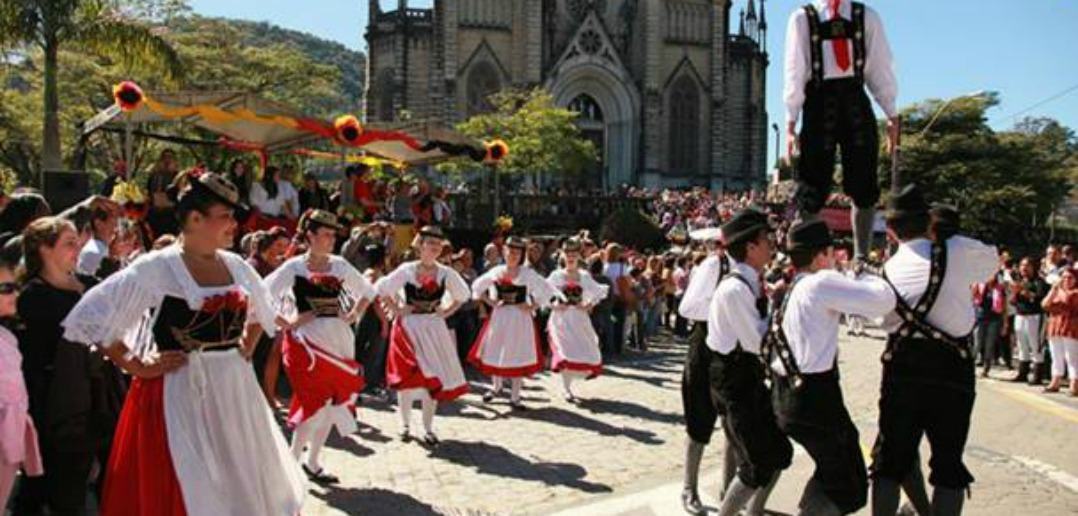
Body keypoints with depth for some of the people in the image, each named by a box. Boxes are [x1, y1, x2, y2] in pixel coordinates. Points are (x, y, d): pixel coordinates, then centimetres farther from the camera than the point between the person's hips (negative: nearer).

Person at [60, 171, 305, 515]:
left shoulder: (236, 266, 5)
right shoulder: (156, 268, -12)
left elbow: (259, 312, 24)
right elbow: (91, 317, -12)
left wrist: (245, 350, 11)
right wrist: (136, 365, -10)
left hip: (234, 390, 6)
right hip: (180, 391, -6)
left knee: (243, 486, 15)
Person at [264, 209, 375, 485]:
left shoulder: (339, 265, 7)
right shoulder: (294, 267, -5)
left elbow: (367, 290, 19)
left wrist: (353, 315, 6)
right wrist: (286, 323, -10)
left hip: (338, 340, 5)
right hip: (307, 341, -5)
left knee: (334, 402, 7)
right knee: (315, 403, -9)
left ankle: (312, 463, 20)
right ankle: (293, 461, 8)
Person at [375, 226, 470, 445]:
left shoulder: (446, 273, -1)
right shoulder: (407, 270, -7)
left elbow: (462, 294, 14)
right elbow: (381, 288, 0)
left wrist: (446, 311, 3)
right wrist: (396, 310, -4)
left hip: (434, 328, 2)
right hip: (408, 327, -2)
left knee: (433, 378, 2)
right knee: (407, 377, 3)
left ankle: (428, 429, 13)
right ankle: (405, 425, 20)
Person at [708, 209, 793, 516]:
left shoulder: (750, 283, 6)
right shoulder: (734, 288, -24)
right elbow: (757, 341, -21)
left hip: (750, 376, 9)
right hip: (734, 380, -9)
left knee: (779, 452, 17)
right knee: (757, 464, -4)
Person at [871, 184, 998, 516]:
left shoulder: (888, 269, 2)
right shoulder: (958, 251, -8)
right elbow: (993, 262, 13)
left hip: (902, 370, 2)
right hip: (952, 370, -2)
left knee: (890, 461, 12)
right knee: (949, 466, 9)